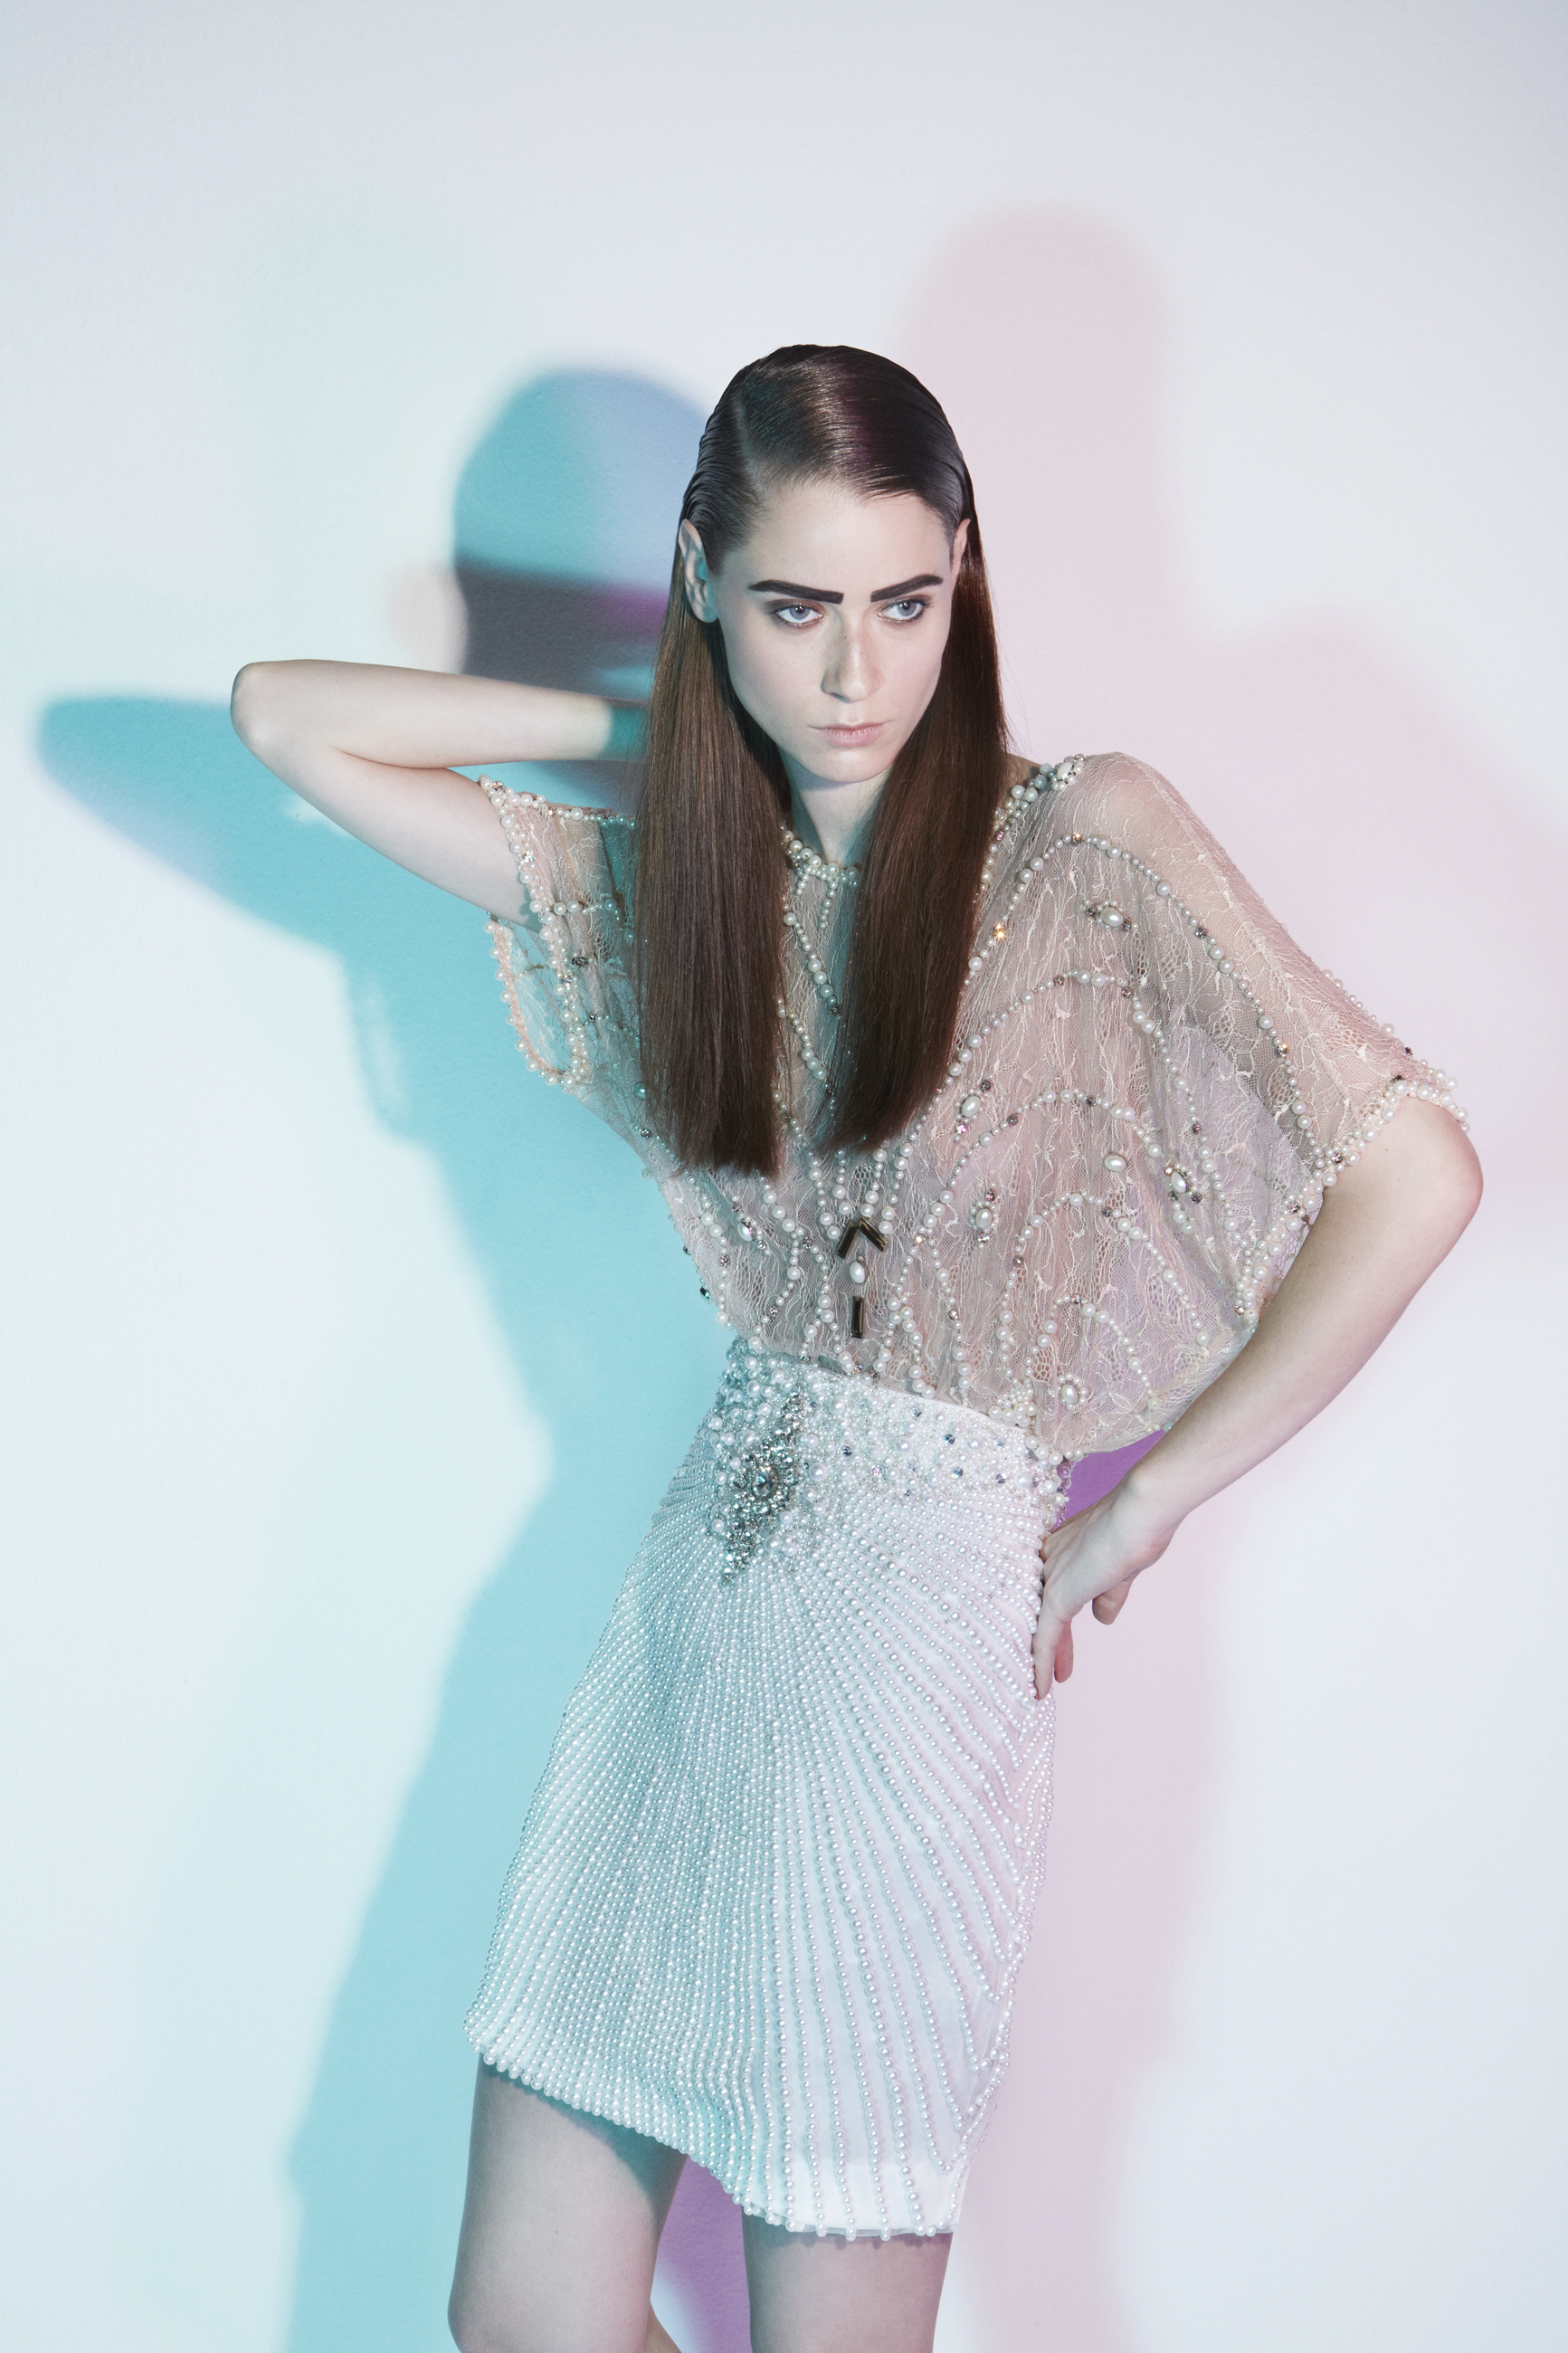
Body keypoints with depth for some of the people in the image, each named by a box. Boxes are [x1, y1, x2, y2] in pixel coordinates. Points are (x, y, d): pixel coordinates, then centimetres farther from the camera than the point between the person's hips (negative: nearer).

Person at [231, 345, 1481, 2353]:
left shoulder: (1084, 844, -8)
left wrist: (1145, 1503, -10)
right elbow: (282, 714, 9)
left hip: (924, 1615, -5)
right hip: (691, 1596, 5)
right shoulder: (655, 873, 7)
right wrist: (648, 728, 5)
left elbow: (1415, 1173, -17)